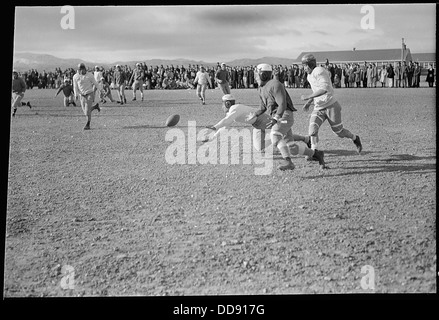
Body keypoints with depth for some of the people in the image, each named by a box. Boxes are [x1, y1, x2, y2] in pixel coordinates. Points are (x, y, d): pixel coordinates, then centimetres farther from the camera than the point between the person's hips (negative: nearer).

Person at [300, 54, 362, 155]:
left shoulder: (319, 71, -17)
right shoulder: (309, 76, 11)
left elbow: (324, 89, -29)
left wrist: (308, 96, -29)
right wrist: (309, 103, 16)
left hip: (331, 106, -7)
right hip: (318, 108, 7)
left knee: (339, 132, 7)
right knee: (312, 129, -17)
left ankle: (355, 138, 34)